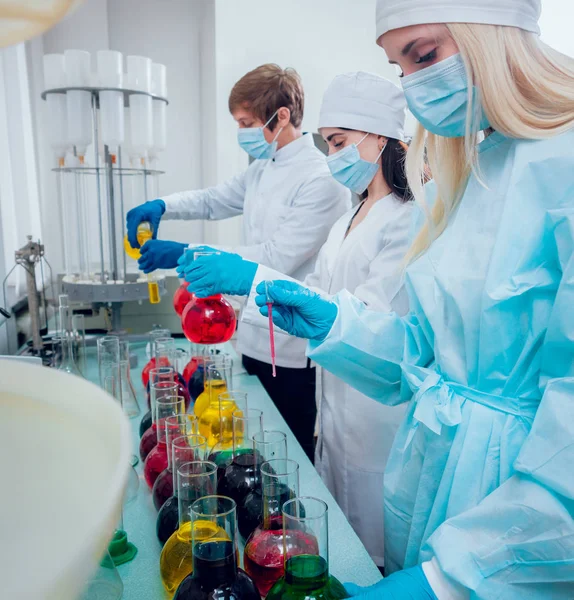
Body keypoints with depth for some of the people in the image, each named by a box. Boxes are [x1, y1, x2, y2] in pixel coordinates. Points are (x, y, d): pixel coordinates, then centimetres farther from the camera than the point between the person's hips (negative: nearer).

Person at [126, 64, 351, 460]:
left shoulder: (322, 179, -19)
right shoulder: (262, 169, 10)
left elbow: (278, 258, -25)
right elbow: (216, 200, 22)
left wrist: (186, 255, -23)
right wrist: (161, 206, 3)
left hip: (294, 353, -8)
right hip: (256, 341, 8)